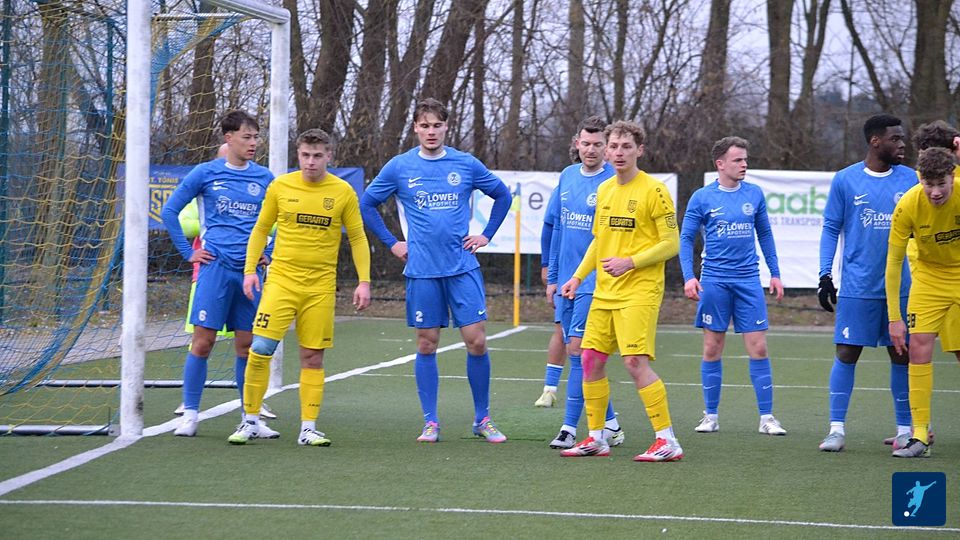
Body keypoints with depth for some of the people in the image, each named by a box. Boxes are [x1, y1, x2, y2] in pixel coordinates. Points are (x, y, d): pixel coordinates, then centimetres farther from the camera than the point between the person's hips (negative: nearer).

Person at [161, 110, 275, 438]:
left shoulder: (264, 178, 9)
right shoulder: (206, 173, 1)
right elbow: (169, 211, 5)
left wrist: (269, 254, 11)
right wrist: (188, 252, 2)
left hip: (250, 269, 3)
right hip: (216, 265, -3)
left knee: (247, 345, 5)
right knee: (203, 340, -5)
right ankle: (190, 414, 2)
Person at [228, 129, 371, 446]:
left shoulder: (343, 192, 1)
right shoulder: (280, 186, 2)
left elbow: (357, 238, 8)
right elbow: (261, 229, 11)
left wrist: (363, 282, 1)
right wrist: (250, 269, 2)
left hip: (321, 286, 0)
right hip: (281, 279, 0)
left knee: (313, 357, 1)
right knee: (260, 349, -9)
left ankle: (309, 428, 8)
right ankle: (250, 421, 3)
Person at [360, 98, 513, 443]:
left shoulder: (467, 165, 3)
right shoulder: (399, 167, 2)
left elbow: (502, 195, 16)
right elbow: (366, 204, 12)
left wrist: (486, 235, 9)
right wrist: (391, 242, 7)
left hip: (463, 267, 0)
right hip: (422, 271, 0)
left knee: (476, 340, -5)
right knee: (426, 345, 3)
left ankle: (482, 419, 8)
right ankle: (431, 423, 10)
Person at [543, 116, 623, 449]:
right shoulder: (567, 177, 11)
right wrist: (553, 277, 15)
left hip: (594, 282, -7)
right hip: (566, 282, 7)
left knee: (578, 350, -11)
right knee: (580, 356, 9)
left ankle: (570, 428, -6)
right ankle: (610, 424, 18)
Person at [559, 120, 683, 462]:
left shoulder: (653, 191, -8)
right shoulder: (604, 190, 13)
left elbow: (671, 244, -10)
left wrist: (630, 262, -19)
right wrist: (578, 277, 16)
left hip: (640, 291, -7)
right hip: (604, 291, 7)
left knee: (635, 362, -16)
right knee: (591, 359, 5)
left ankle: (668, 442, -11)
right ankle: (596, 439, 16)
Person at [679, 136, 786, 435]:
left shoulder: (754, 194, 7)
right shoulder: (702, 198, -1)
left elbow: (765, 234, 15)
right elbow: (686, 239, 1)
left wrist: (775, 274, 12)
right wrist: (689, 276, -11)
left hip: (748, 280, 2)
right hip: (714, 281, -2)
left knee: (758, 348, -3)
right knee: (712, 349, 3)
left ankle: (767, 418, 1)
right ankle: (711, 416, 12)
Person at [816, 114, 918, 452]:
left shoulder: (910, 179, 6)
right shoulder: (845, 180, 0)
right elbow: (831, 229, 3)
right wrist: (825, 276, -1)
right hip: (858, 286, -2)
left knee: (901, 355, 6)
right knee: (846, 354, -3)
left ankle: (905, 429, 14)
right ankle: (837, 428, 3)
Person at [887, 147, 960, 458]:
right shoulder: (908, 205, -21)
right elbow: (894, 261, -13)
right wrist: (894, 317, -14)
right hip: (929, 277, 0)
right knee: (919, 347, -11)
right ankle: (920, 434, -7)